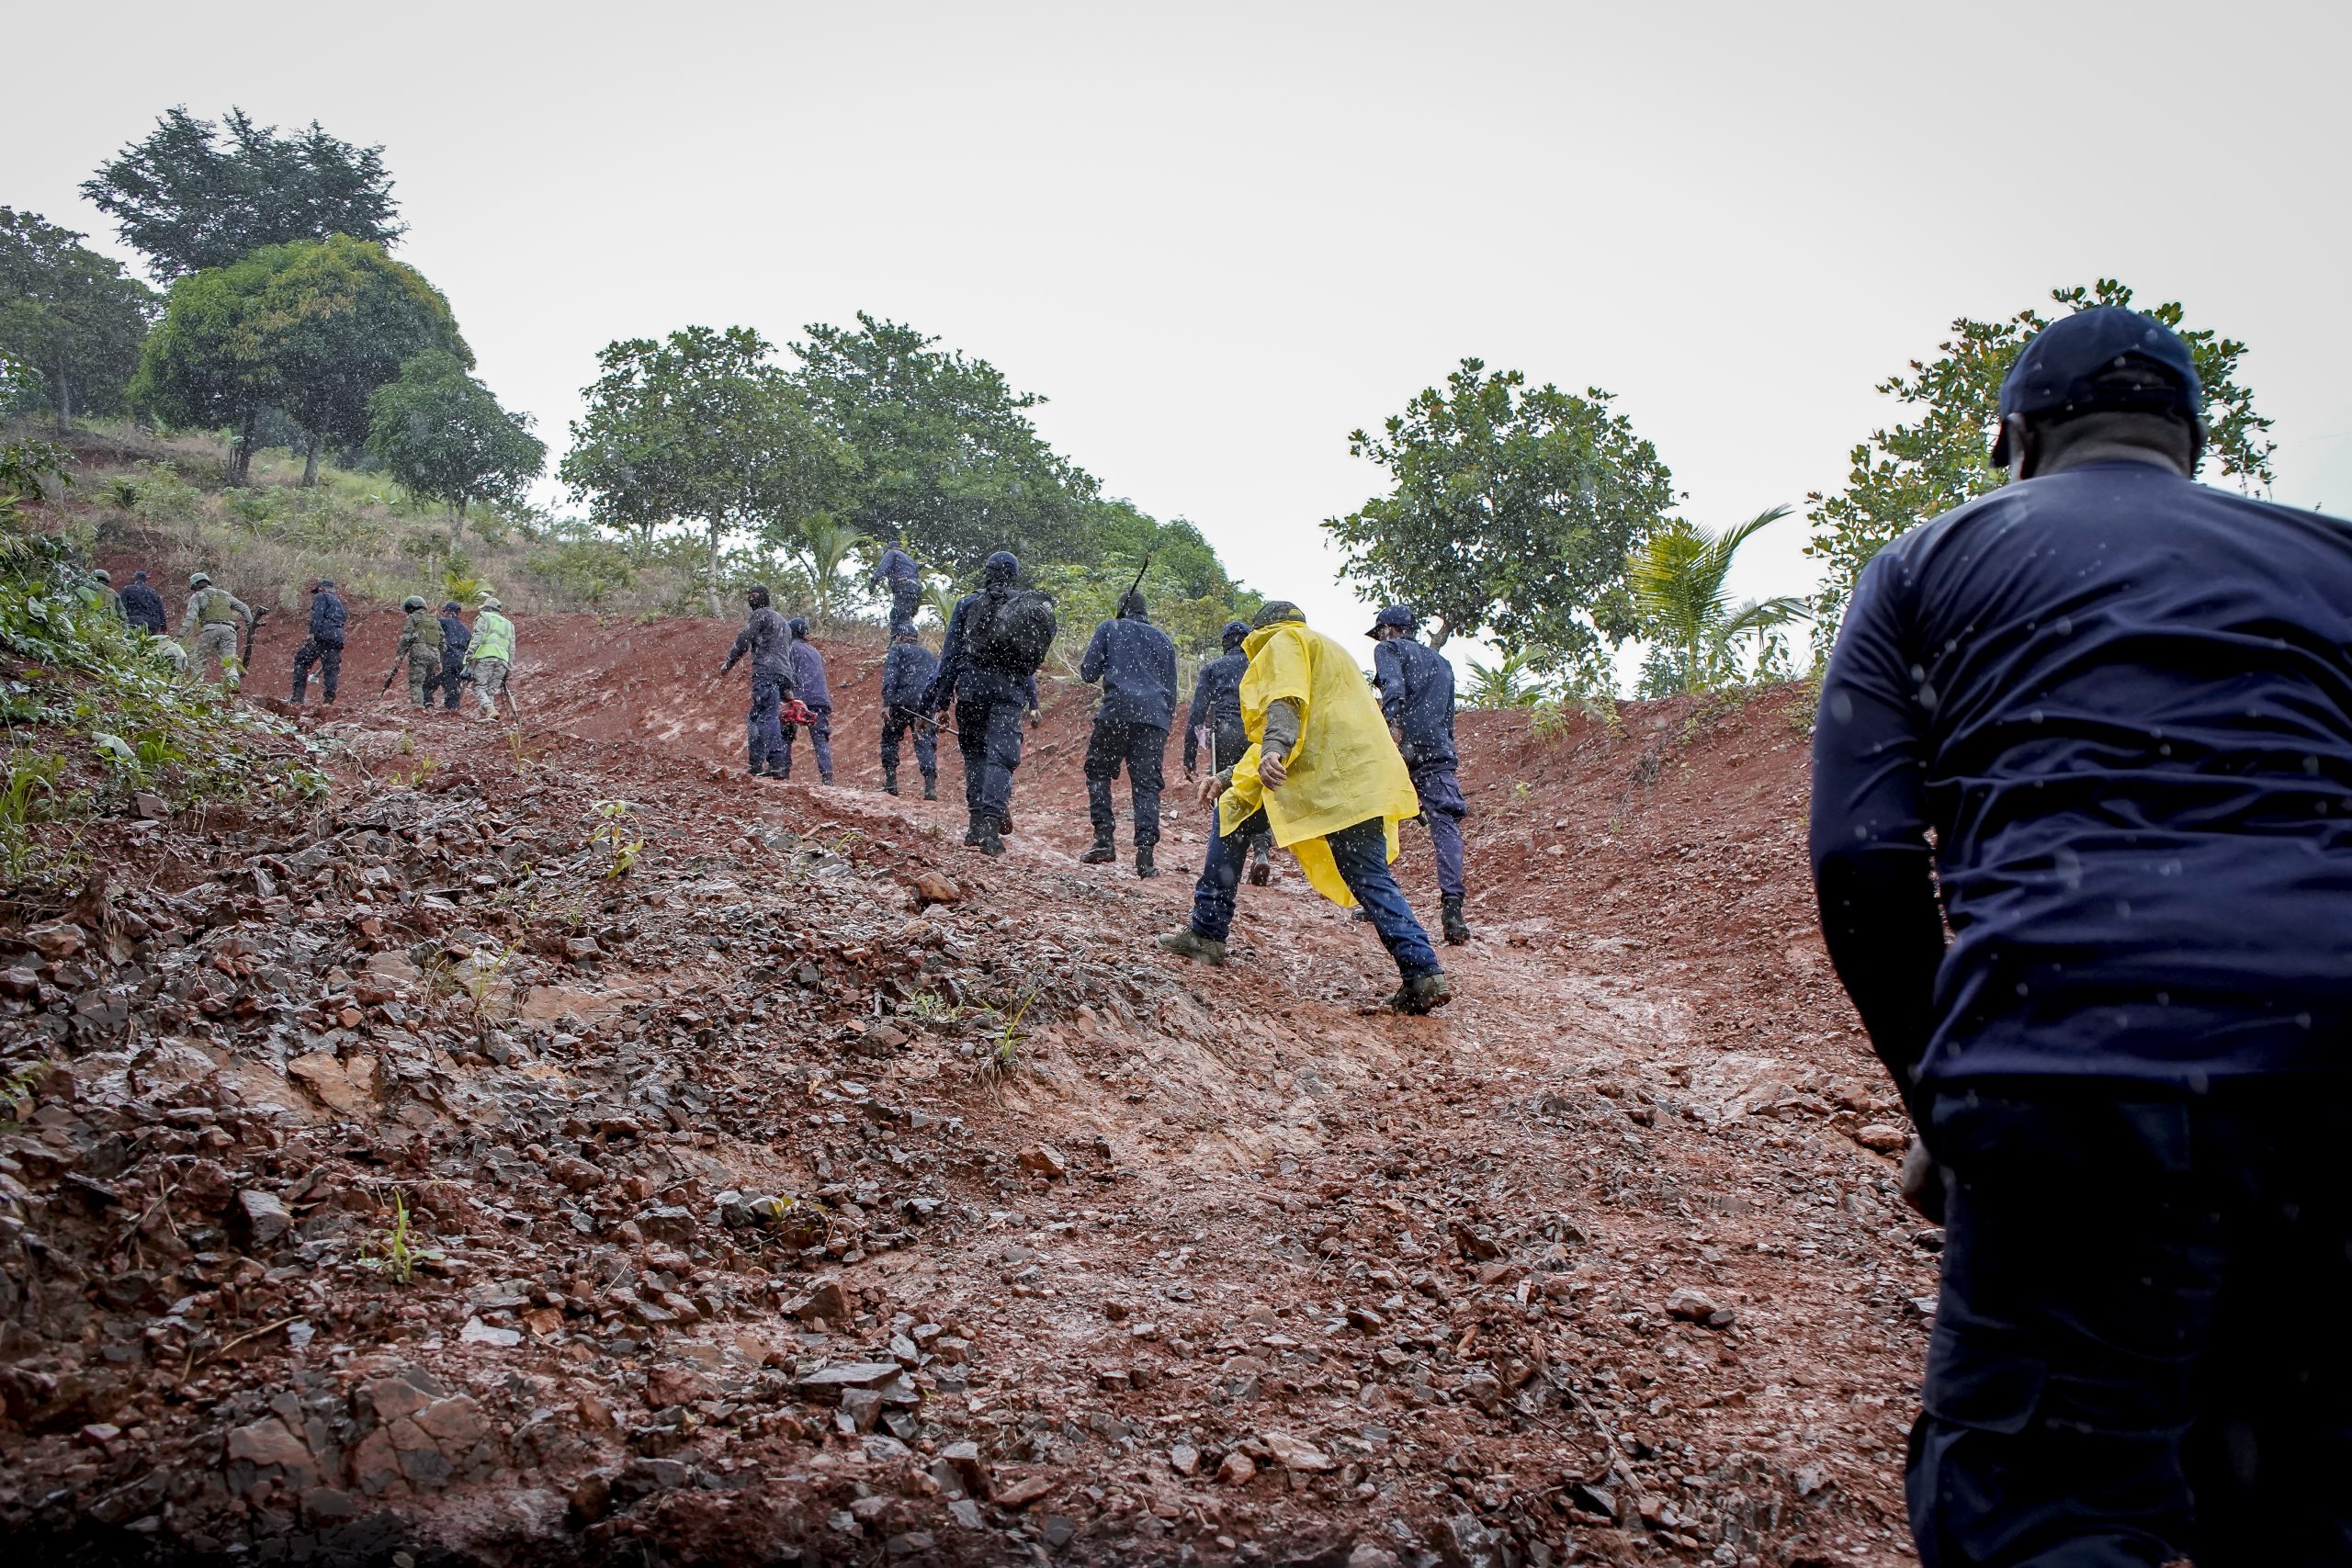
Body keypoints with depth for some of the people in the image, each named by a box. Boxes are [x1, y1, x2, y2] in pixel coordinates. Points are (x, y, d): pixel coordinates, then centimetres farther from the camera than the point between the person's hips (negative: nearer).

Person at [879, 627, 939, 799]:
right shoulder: (928, 654, 27)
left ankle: (890, 783, 6)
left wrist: (887, 703, -13)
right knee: (926, 742, 1)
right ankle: (930, 787, -13)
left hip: (903, 702, -4)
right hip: (927, 704, 4)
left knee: (889, 738, 12)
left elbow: (890, 676, -5)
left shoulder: (898, 649, 11)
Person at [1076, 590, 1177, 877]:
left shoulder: (1109, 628, 11)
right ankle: (1145, 852, -7)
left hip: (1117, 712, -3)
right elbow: (1171, 688, 22)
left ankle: (1104, 839, 2)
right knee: (1147, 784, 2)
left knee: (1098, 770, 13)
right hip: (1155, 717, 3)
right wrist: (1164, 726, 28)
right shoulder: (1163, 639, 22)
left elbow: (1088, 673, 6)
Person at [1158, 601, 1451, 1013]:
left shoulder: (1284, 642, 10)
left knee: (1234, 812, 8)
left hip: (1323, 770, -8)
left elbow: (1286, 701, -14)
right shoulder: (1328, 652, 38)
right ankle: (1424, 973, -8)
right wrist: (1229, 776, 33)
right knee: (1371, 879, 5)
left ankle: (1207, 932, 8)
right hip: (1364, 775, 8)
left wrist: (1273, 751, -30)